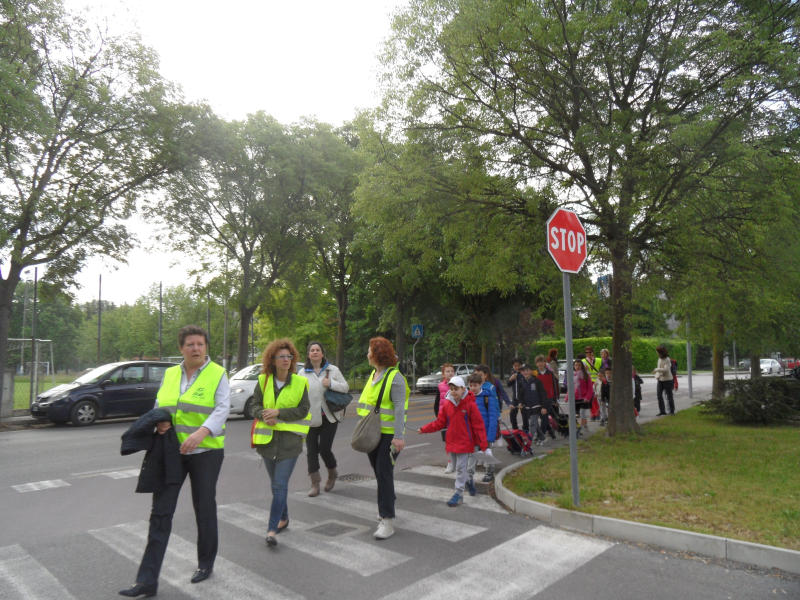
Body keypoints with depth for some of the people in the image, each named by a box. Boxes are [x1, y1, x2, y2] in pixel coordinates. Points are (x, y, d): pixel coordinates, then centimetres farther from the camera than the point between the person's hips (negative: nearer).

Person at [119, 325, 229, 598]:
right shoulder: (170, 374, 7)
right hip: (171, 451, 4)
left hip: (205, 452, -4)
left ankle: (206, 564, 31)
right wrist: (161, 422, -8)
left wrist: (201, 432, -32)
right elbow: (159, 405, 15)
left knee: (205, 509, 10)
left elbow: (222, 409, -16)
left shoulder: (217, 374, -7)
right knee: (160, 512, 3)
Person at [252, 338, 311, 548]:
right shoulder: (263, 380, 3)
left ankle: (272, 529, -3)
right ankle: (284, 518, 36)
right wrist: (266, 417, -13)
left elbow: (303, 410, -8)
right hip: (267, 438, 4)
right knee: (276, 483, 17)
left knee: (280, 485, -8)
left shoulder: (300, 382, -4)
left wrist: (278, 413, -16)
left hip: (289, 439, -3)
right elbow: (255, 405, 6)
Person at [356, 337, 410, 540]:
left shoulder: (395, 377, -14)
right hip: (372, 433, 8)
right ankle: (387, 506, 35)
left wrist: (399, 436, -25)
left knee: (384, 473, -9)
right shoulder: (373, 375, 12)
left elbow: (399, 408, -20)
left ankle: (387, 521, -4)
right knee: (379, 473, 17)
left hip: (389, 434, -8)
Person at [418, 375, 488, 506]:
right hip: (451, 442, 5)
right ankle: (469, 480, 42)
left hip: (465, 442, -5)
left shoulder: (470, 404, -13)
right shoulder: (446, 404, -1)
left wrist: (484, 446, -10)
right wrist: (424, 429, -1)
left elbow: (478, 426, -10)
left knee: (461, 468, -2)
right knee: (458, 466, 17)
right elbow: (439, 423, 7)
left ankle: (459, 493, 8)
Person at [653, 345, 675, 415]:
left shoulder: (667, 360, -14)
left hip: (667, 380, -6)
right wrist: (657, 376, -1)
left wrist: (657, 369, -18)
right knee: (659, 395, -1)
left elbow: (666, 369, -25)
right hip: (660, 380, 6)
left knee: (669, 395, 4)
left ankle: (672, 411, 17)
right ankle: (662, 411, 4)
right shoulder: (659, 359, 9)